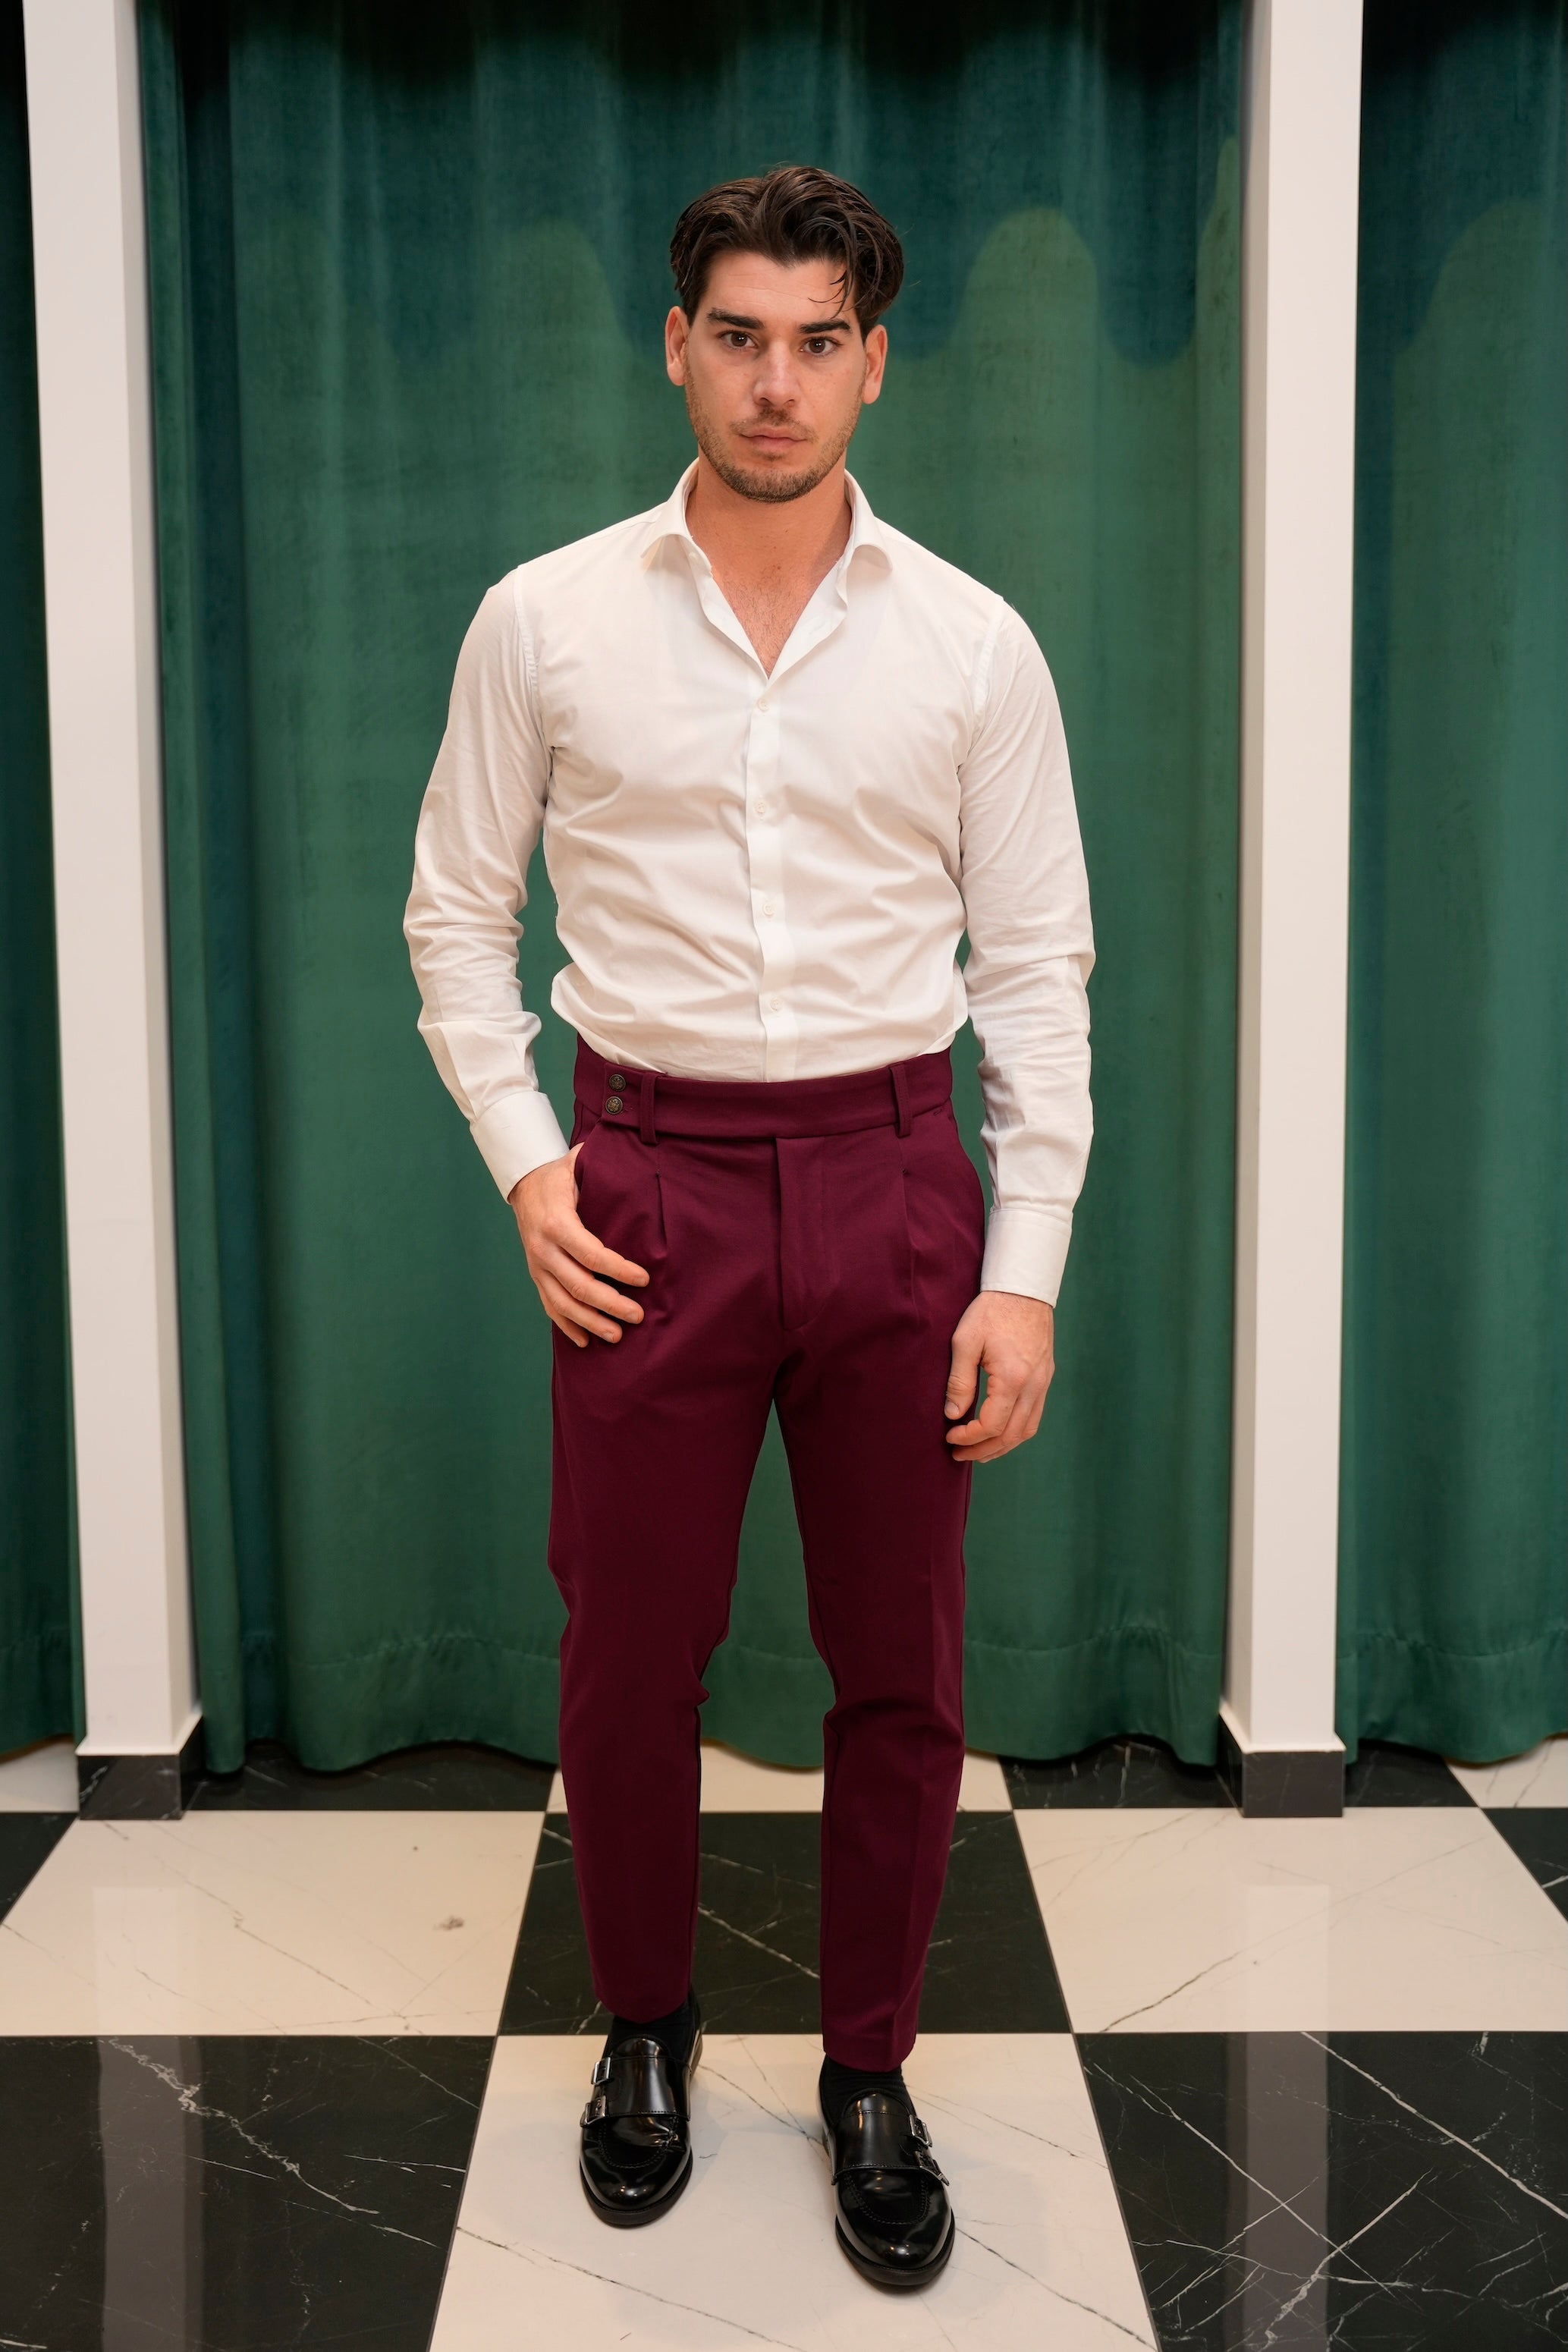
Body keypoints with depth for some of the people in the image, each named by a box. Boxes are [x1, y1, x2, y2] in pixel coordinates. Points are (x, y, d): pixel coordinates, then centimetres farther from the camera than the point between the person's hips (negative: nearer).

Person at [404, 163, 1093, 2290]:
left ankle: (870, 2073, 29)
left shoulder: (973, 644, 0)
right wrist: (524, 1158, -3)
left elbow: (1036, 962, 1)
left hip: (891, 1178, 1)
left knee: (902, 1671, 9)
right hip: (648, 1181, 0)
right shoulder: (546, 622, 1)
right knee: (631, 1657, 10)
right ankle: (645, 2025, 35)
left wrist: (1027, 1265, -5)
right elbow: (459, 913, 8)